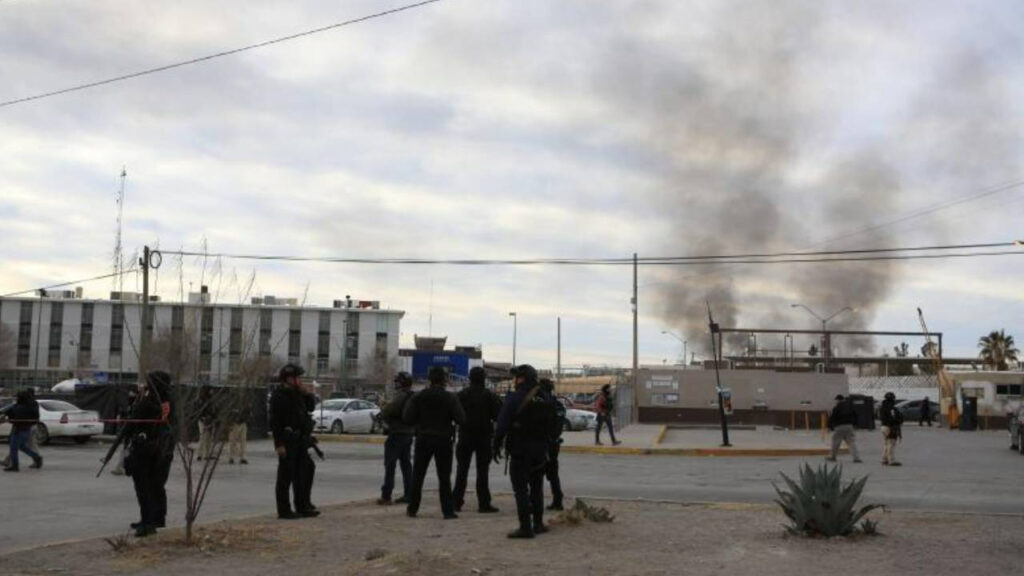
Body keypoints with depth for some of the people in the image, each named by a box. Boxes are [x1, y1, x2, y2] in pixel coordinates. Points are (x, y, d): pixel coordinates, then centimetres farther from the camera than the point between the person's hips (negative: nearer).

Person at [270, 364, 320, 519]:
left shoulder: (296, 394, 15)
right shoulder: (279, 396, -12)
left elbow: (308, 408, 21)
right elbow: (275, 421, -17)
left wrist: (305, 394, 4)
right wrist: (279, 444, -23)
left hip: (300, 441, 9)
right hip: (288, 441, -9)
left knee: (303, 473, 12)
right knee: (286, 476, -2)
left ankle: (303, 506, 21)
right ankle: (284, 511, 4)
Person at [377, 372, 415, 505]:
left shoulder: (400, 397, -18)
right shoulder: (414, 397, 10)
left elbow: (387, 410, -25)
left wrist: (383, 417, -1)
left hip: (396, 434, -8)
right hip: (409, 433, 8)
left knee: (390, 465, -4)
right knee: (406, 464, 13)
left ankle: (386, 496, -4)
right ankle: (408, 494, 13)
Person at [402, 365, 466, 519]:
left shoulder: (418, 397, -3)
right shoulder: (450, 398, -8)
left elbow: (408, 418, -6)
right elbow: (461, 419, -13)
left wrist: (408, 404, 11)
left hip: (423, 439, 1)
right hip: (443, 440, -1)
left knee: (417, 476, 11)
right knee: (444, 477, 4)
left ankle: (412, 509, 14)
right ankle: (448, 511, 0)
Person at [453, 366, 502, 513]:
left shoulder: (462, 395, -1)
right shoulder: (489, 396, -8)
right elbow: (498, 415, -8)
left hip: (465, 436, 2)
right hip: (484, 436, -2)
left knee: (462, 470, 9)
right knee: (482, 470, 1)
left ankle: (457, 502, 8)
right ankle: (484, 504, -1)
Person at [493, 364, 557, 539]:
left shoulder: (515, 398, -14)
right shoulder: (544, 399, 6)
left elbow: (502, 424, -14)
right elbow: (551, 424, 12)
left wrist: (497, 445, -6)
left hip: (520, 450, -6)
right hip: (540, 450, 6)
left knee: (521, 489, -3)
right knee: (536, 488, 17)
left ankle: (525, 527, -7)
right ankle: (538, 523, 23)